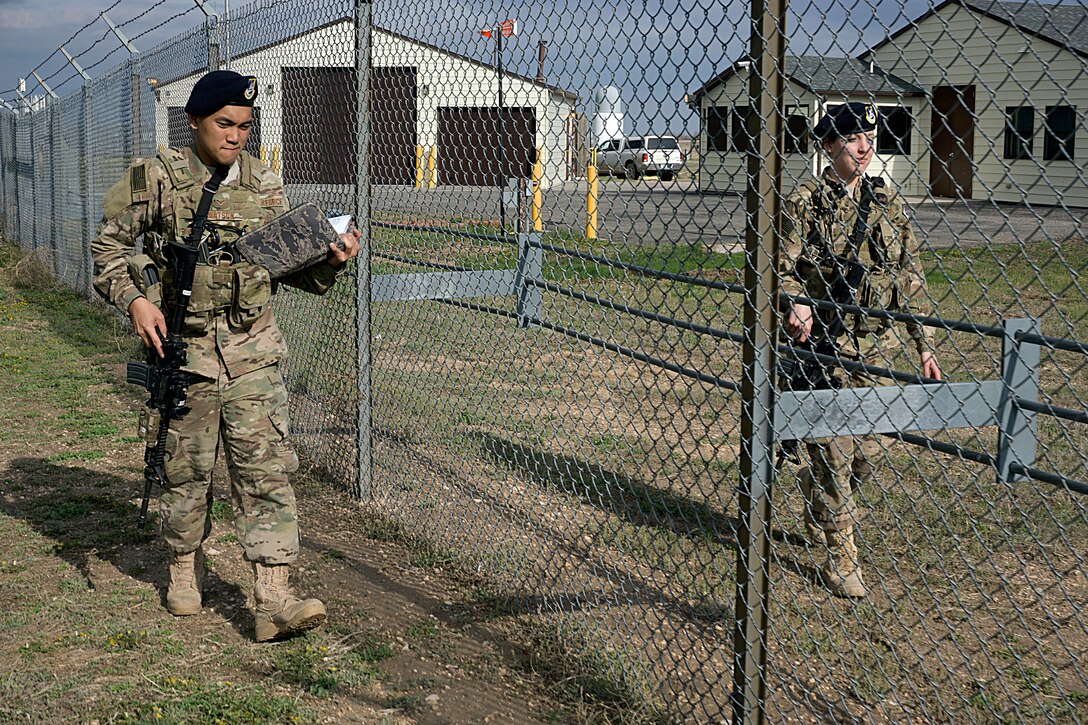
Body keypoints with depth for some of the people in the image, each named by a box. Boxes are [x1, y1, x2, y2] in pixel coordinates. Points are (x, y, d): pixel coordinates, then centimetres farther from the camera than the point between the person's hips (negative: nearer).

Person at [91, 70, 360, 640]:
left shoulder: (264, 186, 7)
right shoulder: (157, 179, -2)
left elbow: (292, 267, 12)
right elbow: (107, 245, 4)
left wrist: (330, 260, -9)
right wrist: (134, 299, -11)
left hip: (252, 352, 2)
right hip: (182, 349, -1)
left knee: (266, 469, -6)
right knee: (186, 468, 10)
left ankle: (273, 599, -8)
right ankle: (184, 567, 33)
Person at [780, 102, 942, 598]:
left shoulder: (887, 203, 9)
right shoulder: (805, 202, -4)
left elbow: (909, 278, 12)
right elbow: (783, 268, -7)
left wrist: (924, 344, 10)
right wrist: (797, 305, -29)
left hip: (873, 347, 5)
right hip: (822, 344, -4)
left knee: (868, 455, 8)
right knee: (834, 451, -2)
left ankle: (815, 488, 40)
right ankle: (840, 556, 12)